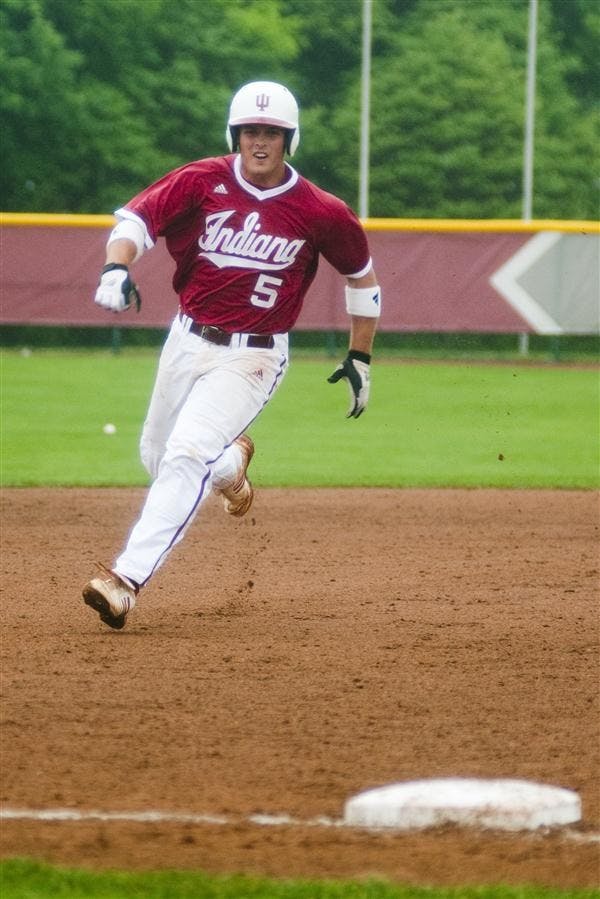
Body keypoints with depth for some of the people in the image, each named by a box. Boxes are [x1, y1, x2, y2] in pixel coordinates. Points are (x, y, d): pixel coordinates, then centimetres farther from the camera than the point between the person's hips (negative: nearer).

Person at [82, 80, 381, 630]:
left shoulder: (321, 213, -8)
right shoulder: (202, 182, -6)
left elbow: (362, 275, 8)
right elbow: (135, 218, -15)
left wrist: (360, 359, 9)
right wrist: (116, 268, -36)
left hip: (253, 358, -4)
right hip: (187, 341, 4)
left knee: (186, 458, -21)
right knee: (157, 456, 16)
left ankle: (128, 578, -26)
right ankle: (230, 462, 50)